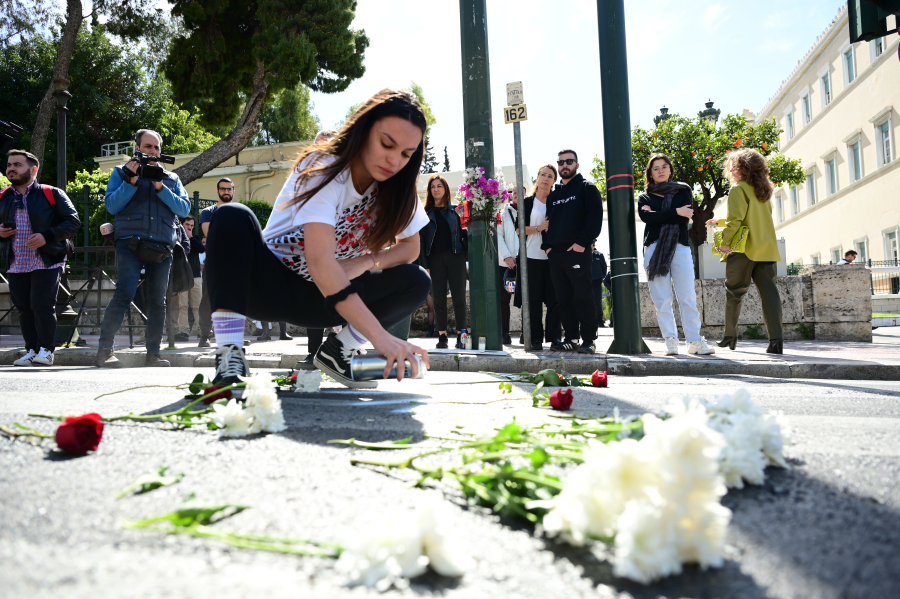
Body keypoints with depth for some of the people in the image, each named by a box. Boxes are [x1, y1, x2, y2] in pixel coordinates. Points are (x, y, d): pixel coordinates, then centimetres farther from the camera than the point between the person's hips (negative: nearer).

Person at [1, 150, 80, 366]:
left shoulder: (52, 194, 0)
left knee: (42, 305, -10)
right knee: (23, 308, 6)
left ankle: (46, 350, 1)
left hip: (46, 263, -5)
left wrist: (47, 236, -17)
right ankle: (31, 350, 15)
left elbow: (73, 221, -4)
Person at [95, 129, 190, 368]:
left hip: (162, 248, 3)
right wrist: (131, 181, -9)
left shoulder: (171, 178, 20)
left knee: (157, 301, 3)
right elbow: (112, 205, 1)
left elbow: (184, 208, 5)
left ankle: (153, 354, 9)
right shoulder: (121, 173, 14)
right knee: (125, 293, -18)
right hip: (130, 243, -3)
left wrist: (160, 188, -6)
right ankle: (104, 351, -13)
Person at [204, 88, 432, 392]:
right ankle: (229, 355, -30)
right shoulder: (324, 169, -24)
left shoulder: (396, 187, -5)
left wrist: (367, 261, -21)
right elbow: (320, 263, -38)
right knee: (232, 218, -32)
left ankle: (336, 351, -4)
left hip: (321, 300, 5)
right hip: (273, 284, -4)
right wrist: (380, 337, -47)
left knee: (417, 282, -15)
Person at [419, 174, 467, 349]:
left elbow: (464, 233, 7)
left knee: (459, 297, -2)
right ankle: (442, 335, 8)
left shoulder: (455, 210, 10)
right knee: (439, 298, 2)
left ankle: (460, 335, 4)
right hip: (435, 259, 1)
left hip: (455, 257, -1)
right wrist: (424, 264, -3)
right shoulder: (425, 212, 10)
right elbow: (421, 239, 6)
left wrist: (468, 255, -6)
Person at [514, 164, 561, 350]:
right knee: (533, 299, -1)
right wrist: (539, 227, -11)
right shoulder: (527, 202, 5)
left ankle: (553, 336, 11)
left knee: (555, 299, 0)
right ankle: (536, 338, 7)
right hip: (532, 257, -2)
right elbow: (519, 229, 0)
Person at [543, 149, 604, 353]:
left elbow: (595, 216, -7)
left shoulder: (587, 188, 5)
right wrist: (547, 245, 8)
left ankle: (588, 340, -3)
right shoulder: (553, 194, 21)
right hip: (555, 253, 6)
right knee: (564, 299, 7)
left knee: (583, 298, -7)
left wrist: (583, 242, -16)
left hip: (577, 252, -6)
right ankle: (571, 338, 12)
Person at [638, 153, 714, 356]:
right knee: (662, 299, -4)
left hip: (680, 247, 0)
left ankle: (694, 340, -2)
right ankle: (670, 341, 0)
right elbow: (647, 218, -6)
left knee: (688, 297, -6)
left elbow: (685, 217, -2)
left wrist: (657, 215, -3)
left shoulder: (683, 191, 16)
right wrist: (675, 212, -8)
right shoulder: (644, 198, 17)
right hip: (654, 248, 0)